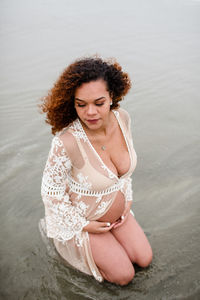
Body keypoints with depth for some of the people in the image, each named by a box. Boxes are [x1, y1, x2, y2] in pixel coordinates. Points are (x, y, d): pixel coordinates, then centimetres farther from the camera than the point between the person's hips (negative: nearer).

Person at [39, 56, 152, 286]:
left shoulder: (122, 118, -19)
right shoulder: (67, 141, -37)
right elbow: (51, 190, -21)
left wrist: (127, 199, 0)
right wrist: (83, 225, -14)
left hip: (116, 209, 6)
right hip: (79, 216, -5)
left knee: (144, 259, 13)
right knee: (124, 276, 3)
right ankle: (75, 245, 21)